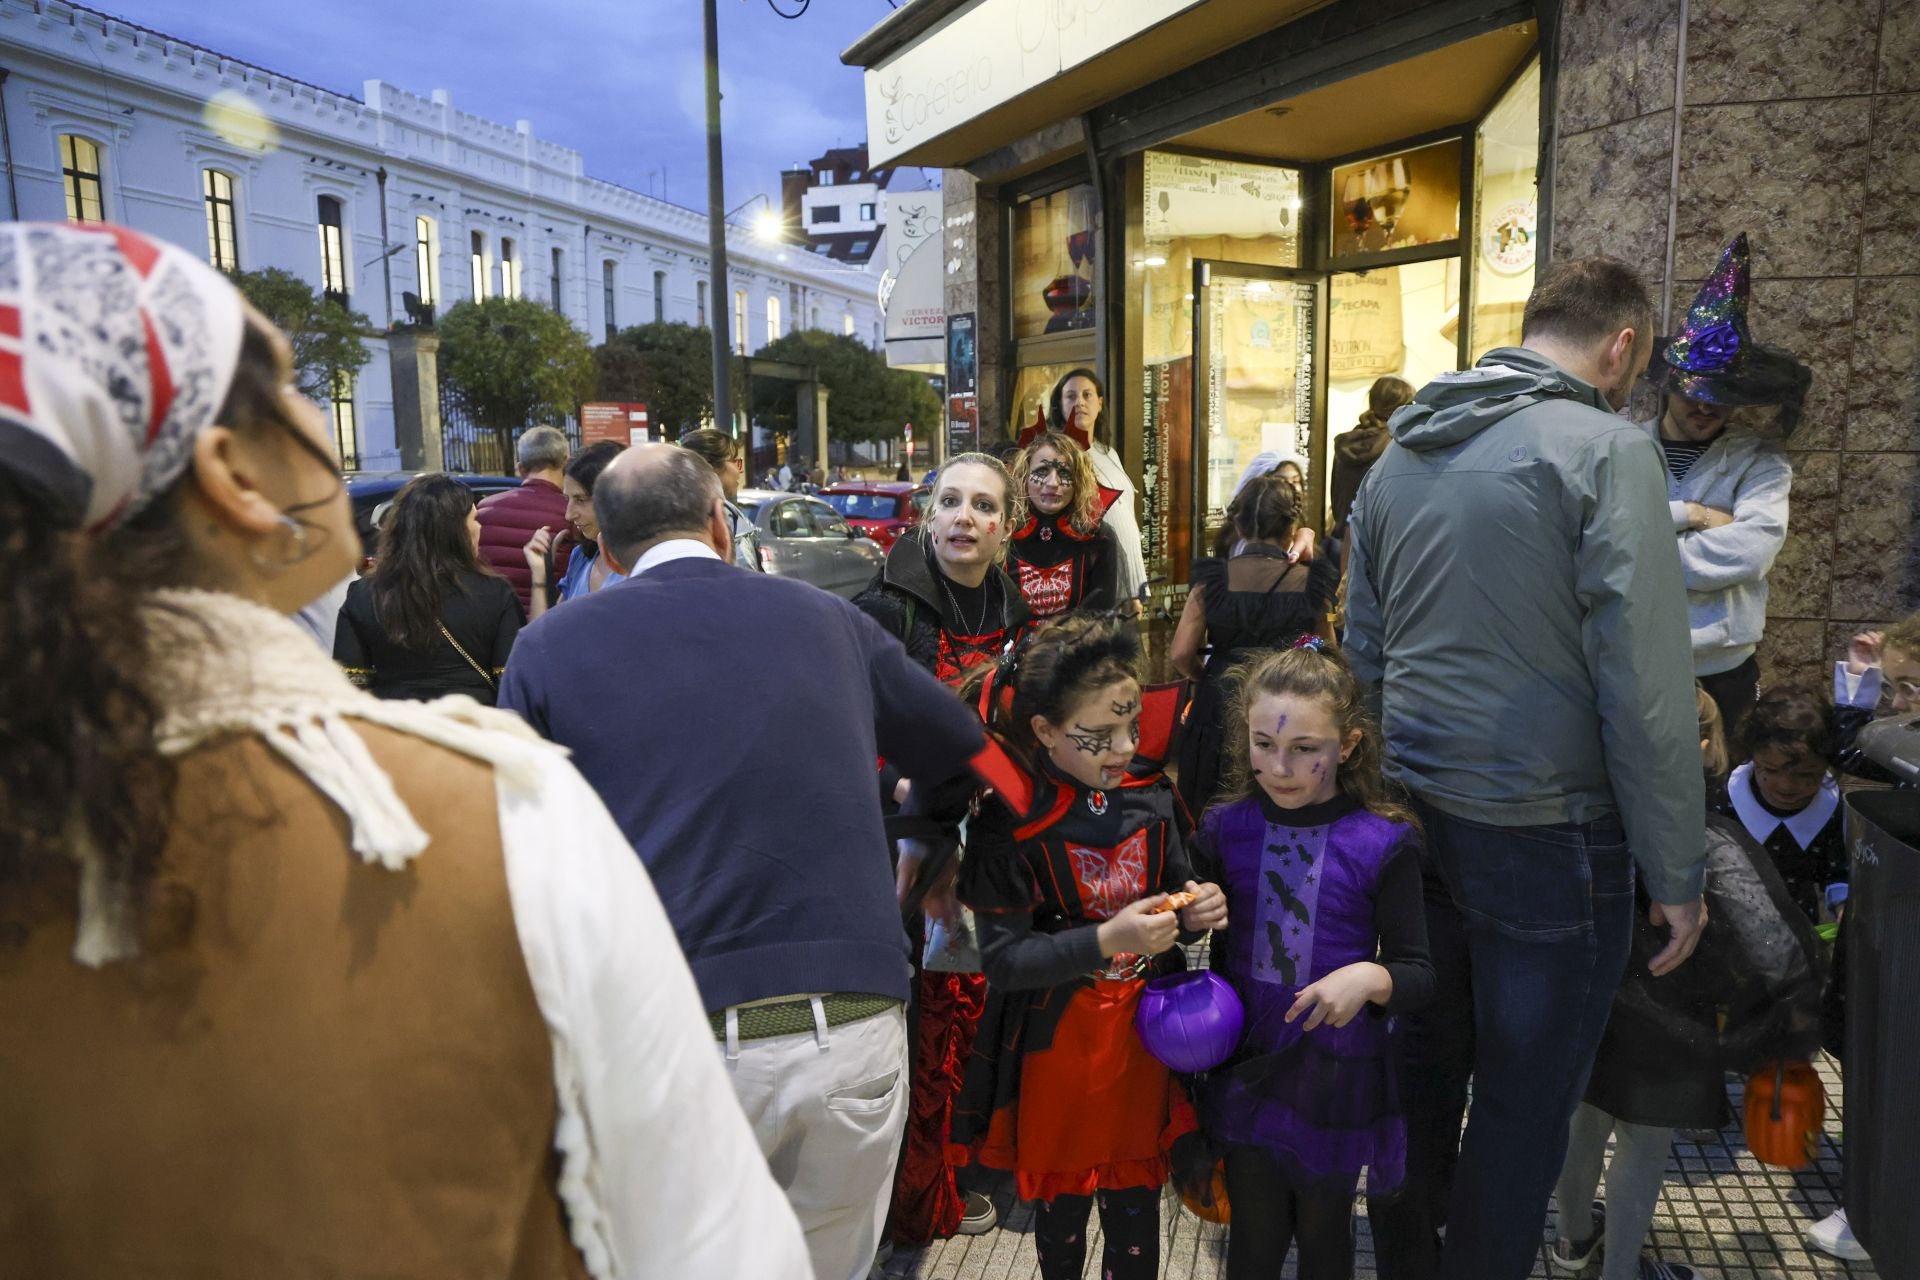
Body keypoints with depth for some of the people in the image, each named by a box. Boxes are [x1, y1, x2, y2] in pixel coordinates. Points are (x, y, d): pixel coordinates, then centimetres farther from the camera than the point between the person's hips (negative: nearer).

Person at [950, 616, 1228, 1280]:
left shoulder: (1148, 797, -4)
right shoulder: (1010, 823, -18)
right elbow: (1003, 959, -19)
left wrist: (1193, 912, -11)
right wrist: (1105, 941, -30)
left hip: (1141, 1034, 3)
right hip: (1055, 1044, -3)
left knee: (1136, 1209, 15)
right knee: (1061, 1206, 17)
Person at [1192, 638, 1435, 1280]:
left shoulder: (1383, 842, -14)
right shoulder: (1225, 828, -6)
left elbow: (1418, 973, -10)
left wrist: (1371, 977, -30)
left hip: (1336, 1080, -2)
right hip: (1247, 1070, 2)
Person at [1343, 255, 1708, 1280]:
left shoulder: (1401, 451, 8)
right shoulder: (1606, 448, -13)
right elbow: (1644, 687, -17)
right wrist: (1676, 871, -8)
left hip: (1417, 814, 7)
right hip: (1544, 836, -6)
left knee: (1423, 1069, 21)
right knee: (1522, 1113, 10)